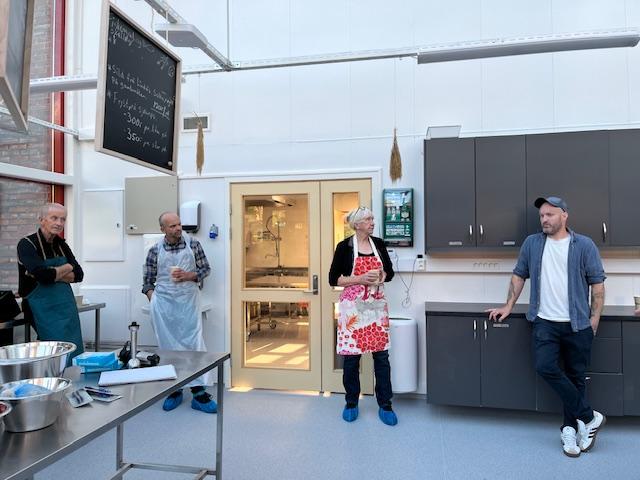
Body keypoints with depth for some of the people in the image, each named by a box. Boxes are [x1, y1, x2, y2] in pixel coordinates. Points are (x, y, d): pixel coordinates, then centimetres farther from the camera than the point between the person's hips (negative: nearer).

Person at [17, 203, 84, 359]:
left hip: (68, 307, 6)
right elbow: (44, 275, -24)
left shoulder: (61, 244, 11)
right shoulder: (27, 245, -9)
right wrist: (67, 267, -6)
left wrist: (52, 274, -13)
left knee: (76, 354, 6)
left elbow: (79, 275, 3)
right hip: (43, 309, -6)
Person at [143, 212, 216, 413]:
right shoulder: (155, 250, 2)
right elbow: (148, 281, 8)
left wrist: (188, 276, -11)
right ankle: (174, 389, 20)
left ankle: (198, 391, 2)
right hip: (163, 304, 1)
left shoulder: (193, 244, 1)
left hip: (188, 301, 0)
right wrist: (153, 301, -4)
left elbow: (205, 269, 6)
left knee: (195, 343, -4)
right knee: (168, 346, 7)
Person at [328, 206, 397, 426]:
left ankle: (385, 405, 17)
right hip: (353, 306, -3)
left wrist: (380, 277, -8)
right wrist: (360, 279, -16)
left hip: (377, 305, 3)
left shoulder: (379, 244, 6)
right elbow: (333, 279, -5)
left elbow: (389, 272, 15)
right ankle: (351, 403, 22)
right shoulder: (344, 246, -5)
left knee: (381, 354, 4)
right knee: (351, 355, 5)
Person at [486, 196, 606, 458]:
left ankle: (569, 428, 25)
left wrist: (595, 318, -2)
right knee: (546, 367, -14)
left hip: (577, 325, -1)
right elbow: (519, 275, 11)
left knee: (575, 376, 7)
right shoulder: (532, 243, 5)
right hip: (545, 323, 1)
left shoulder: (584, 245, -1)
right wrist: (508, 306, 8)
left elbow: (597, 283, 1)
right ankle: (589, 417, 4)